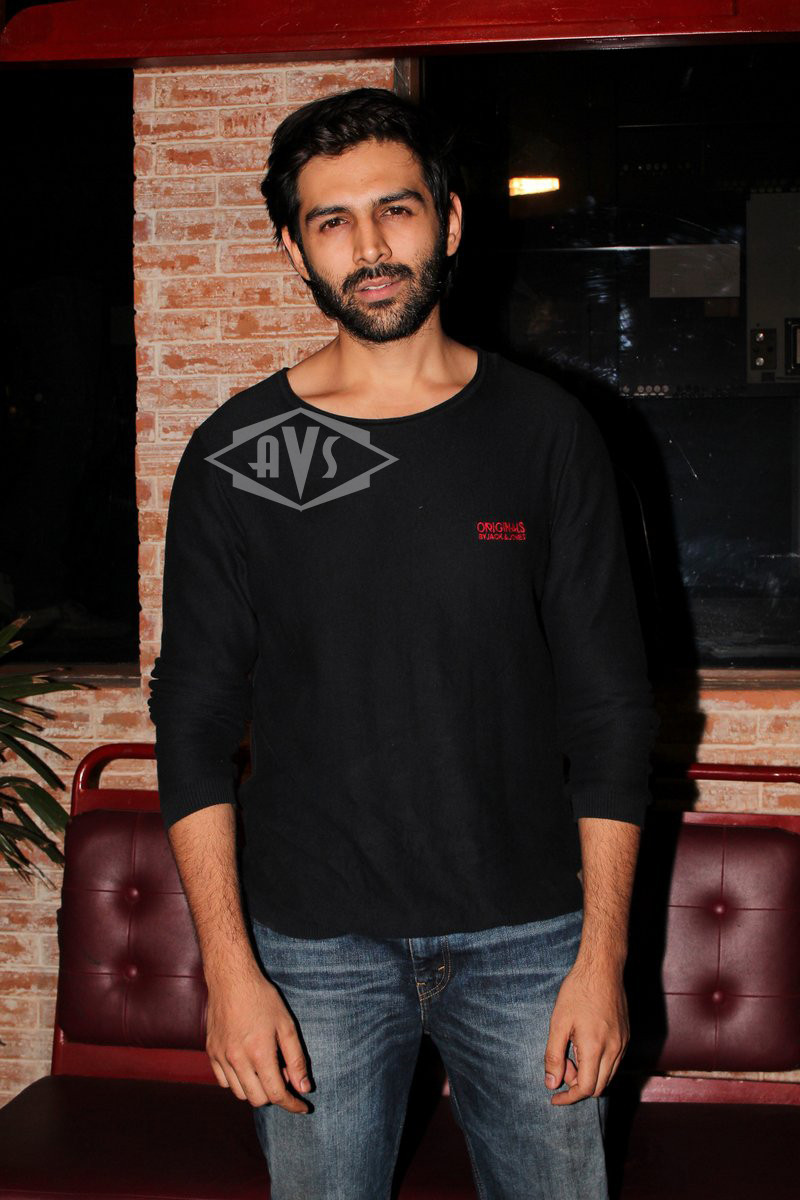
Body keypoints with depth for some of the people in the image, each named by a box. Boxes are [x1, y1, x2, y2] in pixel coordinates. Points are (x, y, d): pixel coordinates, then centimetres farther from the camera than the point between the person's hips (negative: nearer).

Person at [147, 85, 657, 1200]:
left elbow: (610, 709, 0)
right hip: (314, 950, 0)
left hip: (529, 938, 1)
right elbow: (195, 723, 0)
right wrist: (229, 967, -6)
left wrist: (604, 953, -4)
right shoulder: (235, 457, -2)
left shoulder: (543, 431, -1)